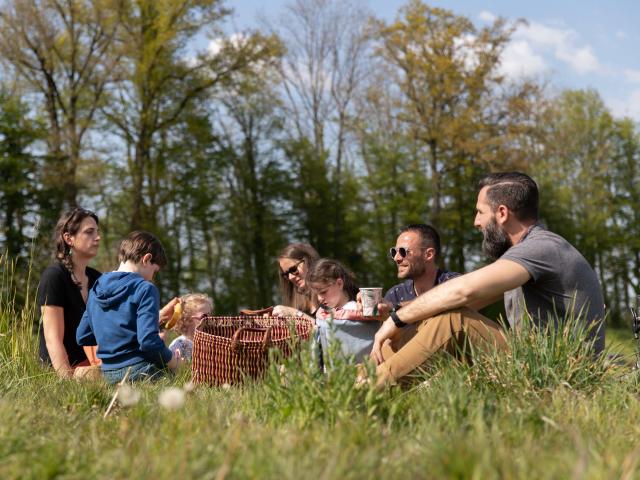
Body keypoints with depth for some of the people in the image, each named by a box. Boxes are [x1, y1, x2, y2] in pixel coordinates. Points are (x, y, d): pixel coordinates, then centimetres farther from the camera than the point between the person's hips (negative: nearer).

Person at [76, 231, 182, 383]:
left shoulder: (95, 290, 14)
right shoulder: (145, 289, -7)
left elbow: (82, 338, 19)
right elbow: (148, 340, -17)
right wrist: (172, 362, -2)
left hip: (107, 374, 7)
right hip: (137, 371, -7)